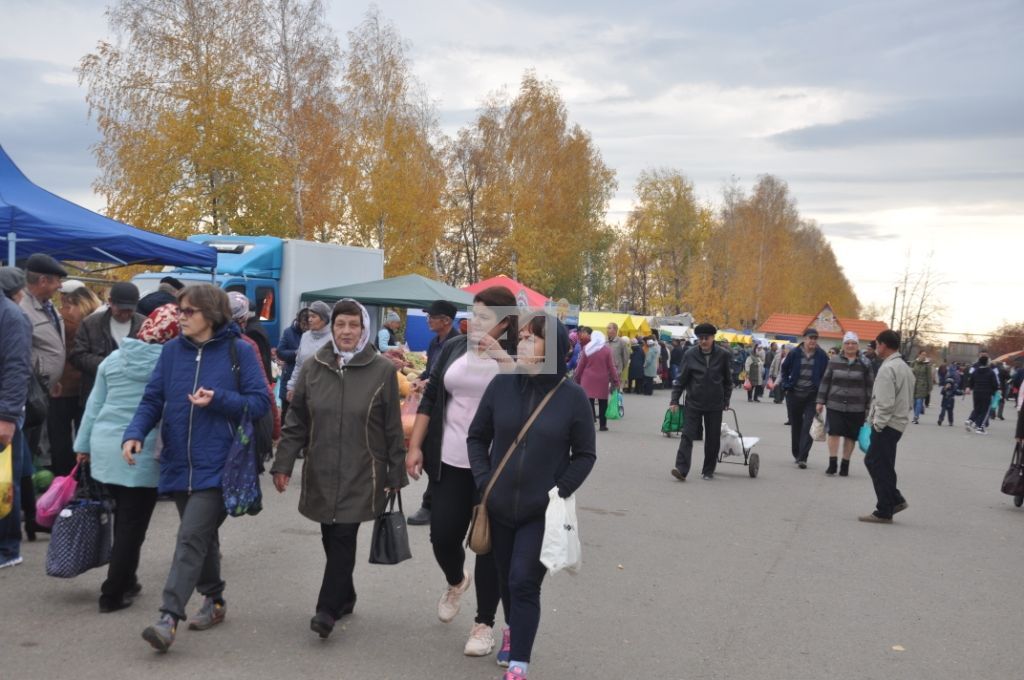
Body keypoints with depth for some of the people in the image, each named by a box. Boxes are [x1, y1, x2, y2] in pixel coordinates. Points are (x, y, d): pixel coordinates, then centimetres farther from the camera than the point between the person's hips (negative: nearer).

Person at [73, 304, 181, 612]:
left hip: (105, 447, 6)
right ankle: (113, 593, 8)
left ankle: (125, 581, 31)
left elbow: (95, 404, 11)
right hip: (144, 452, -5)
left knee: (123, 516, 20)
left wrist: (83, 445, 17)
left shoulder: (114, 358, 7)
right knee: (133, 523, 4)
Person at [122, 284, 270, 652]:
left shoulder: (239, 352, -6)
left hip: (216, 465, -5)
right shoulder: (172, 350, 6)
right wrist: (135, 433, -11)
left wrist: (218, 399, -20)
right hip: (179, 463, 5)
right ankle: (214, 598, 34)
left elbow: (260, 402, -7)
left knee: (191, 537, -12)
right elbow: (153, 399, 5)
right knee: (202, 535, 18)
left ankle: (169, 617, -12)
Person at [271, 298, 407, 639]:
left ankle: (328, 609, -2)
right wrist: (283, 464, 3)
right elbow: (296, 421, 8)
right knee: (330, 537, 10)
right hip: (321, 472, 4)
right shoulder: (313, 367, 4)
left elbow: (393, 428, -1)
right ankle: (344, 597, 29)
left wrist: (395, 475, 0)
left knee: (343, 536, -9)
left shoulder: (382, 370, -4)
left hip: (361, 474, -3)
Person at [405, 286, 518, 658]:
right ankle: (456, 581, 41)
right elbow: (430, 399, 10)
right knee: (442, 535, 7)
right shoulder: (454, 348, 5)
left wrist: (503, 360, -29)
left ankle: (484, 623, 17)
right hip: (451, 461, 4)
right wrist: (415, 446, 4)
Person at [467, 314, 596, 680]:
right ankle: (515, 632, 44)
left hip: (543, 512, -3)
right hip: (500, 507, 3)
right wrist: (484, 482, -4)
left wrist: (561, 492, -11)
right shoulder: (502, 385, -5)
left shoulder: (573, 396, -10)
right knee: (506, 579, 18)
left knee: (524, 582, -6)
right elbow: (477, 437, 6)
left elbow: (585, 455, -1)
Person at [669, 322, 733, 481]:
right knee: (687, 435, -9)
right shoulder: (690, 354, -3)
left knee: (712, 439, 7)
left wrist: (726, 401, 6)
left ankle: (708, 471, 21)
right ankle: (681, 469, -13)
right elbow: (682, 379, 2)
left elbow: (728, 380, 6)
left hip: (715, 404, 0)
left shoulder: (724, 355, -4)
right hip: (693, 403, 0)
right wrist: (674, 399, -1)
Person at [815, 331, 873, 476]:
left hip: (856, 408, 0)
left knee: (850, 436, 5)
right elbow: (825, 382, 8)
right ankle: (832, 464, -2)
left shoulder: (865, 364, 2)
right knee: (834, 433, -7)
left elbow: (870, 386, 4)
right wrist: (821, 401, 5)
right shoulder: (834, 362, 5)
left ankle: (845, 465, 16)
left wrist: (869, 407, 1)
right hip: (835, 405, 0)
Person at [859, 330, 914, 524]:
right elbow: (909, 400, 19)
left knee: (880, 466, -2)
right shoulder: (905, 367, 14)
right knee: (872, 461, 16)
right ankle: (895, 500, 18)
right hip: (899, 422, 10)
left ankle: (884, 512, 3)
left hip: (887, 425, -10)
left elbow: (885, 402, -22)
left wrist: (878, 423, -14)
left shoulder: (887, 369, -17)